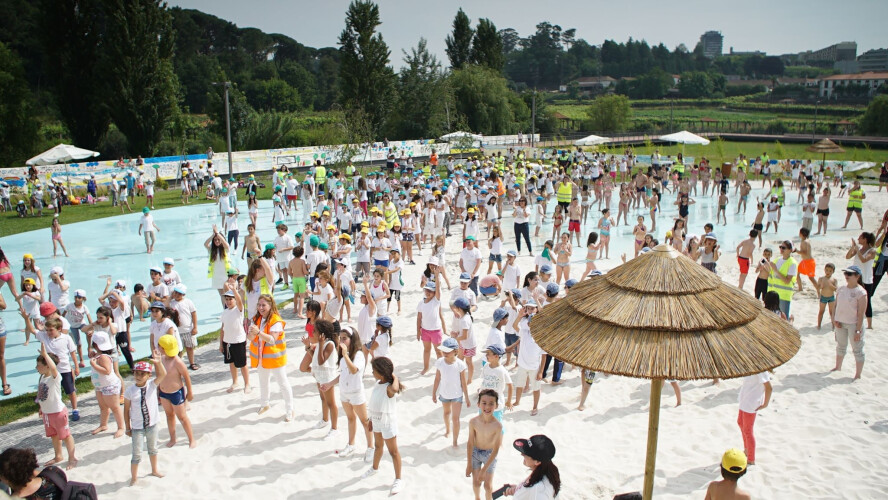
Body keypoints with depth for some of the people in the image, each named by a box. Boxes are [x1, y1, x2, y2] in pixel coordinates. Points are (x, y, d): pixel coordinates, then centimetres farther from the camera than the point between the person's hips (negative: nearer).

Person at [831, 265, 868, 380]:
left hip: (854, 324, -6)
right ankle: (838, 367, 39)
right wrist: (835, 320, -1)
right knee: (840, 346, 22)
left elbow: (861, 313, -16)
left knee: (857, 350, 3)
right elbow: (836, 305, 12)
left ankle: (858, 375, 12)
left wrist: (858, 330, -18)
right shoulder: (841, 289, 3)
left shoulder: (860, 292, -15)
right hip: (840, 323, 6)